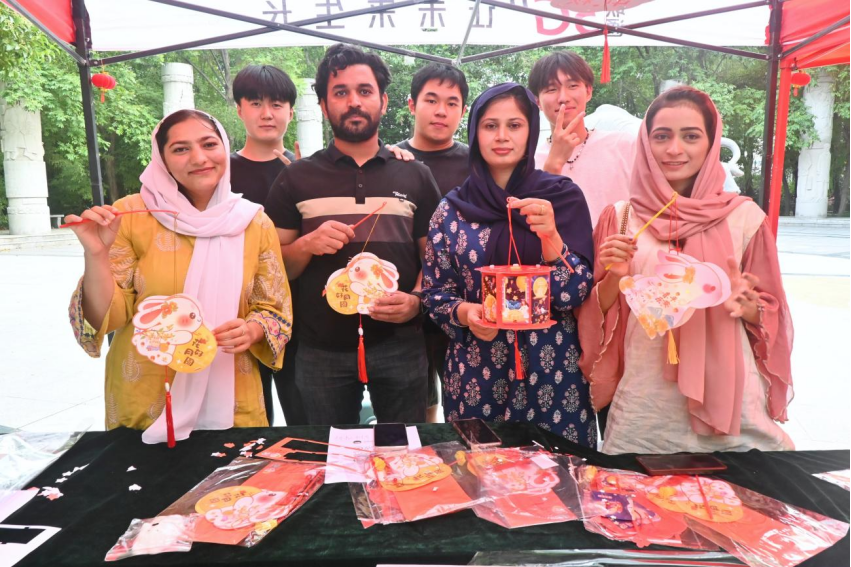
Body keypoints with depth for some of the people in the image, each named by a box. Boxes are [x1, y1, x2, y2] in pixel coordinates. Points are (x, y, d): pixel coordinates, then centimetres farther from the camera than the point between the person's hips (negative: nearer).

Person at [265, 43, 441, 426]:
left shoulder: (415, 176, 7)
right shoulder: (297, 178, 5)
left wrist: (417, 300, -12)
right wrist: (306, 245, -13)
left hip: (400, 346, 1)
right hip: (321, 350, 0)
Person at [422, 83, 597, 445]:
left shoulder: (563, 196, -2)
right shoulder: (452, 208, 1)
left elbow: (576, 293, -6)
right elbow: (434, 292, 6)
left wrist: (550, 236, -22)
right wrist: (464, 312, -14)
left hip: (552, 374, -1)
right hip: (475, 373, 1)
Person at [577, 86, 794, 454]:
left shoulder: (744, 217, 0)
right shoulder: (620, 218, 1)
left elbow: (771, 314, 8)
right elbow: (596, 314, 5)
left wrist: (745, 305, -13)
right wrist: (614, 275, -13)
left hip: (728, 401, 0)